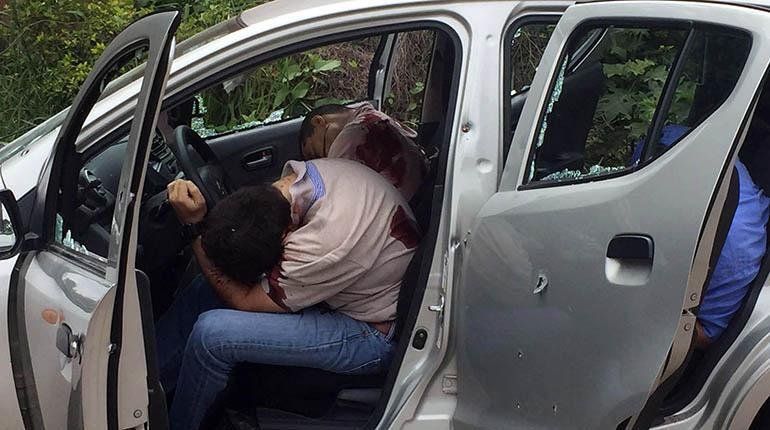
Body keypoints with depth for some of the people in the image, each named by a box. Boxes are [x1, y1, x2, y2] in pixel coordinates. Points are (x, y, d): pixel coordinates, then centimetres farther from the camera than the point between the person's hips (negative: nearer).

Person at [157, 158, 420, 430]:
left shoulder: (325, 244, -37)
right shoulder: (302, 171, -12)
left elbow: (244, 301, -21)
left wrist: (192, 225, -22)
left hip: (372, 336, -9)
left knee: (211, 333, -19)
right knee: (203, 292, 3)